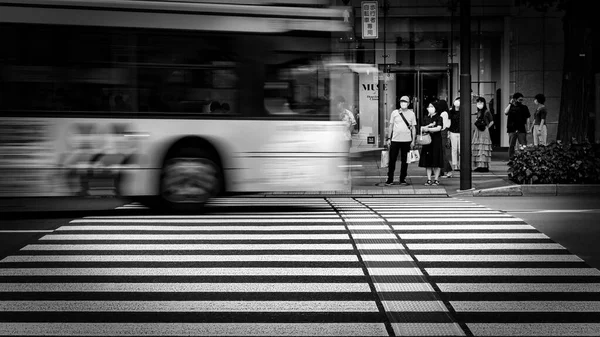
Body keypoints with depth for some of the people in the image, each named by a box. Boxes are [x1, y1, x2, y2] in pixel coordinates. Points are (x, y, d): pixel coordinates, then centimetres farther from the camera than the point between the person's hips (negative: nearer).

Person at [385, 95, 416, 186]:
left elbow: (413, 128, 8)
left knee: (405, 161, 5)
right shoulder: (394, 112, 4)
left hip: (406, 141, 0)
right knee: (392, 160, 0)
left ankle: (402, 179, 13)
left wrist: (413, 140, 3)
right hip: (395, 140, 0)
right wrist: (388, 138, 4)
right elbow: (391, 126, 9)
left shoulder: (411, 113, 5)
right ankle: (390, 179, 7)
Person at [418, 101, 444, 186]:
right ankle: (429, 179, 8)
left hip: (436, 141, -4)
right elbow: (421, 128, 6)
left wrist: (428, 129, -15)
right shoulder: (426, 118, 13)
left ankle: (436, 179, 4)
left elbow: (439, 128, -13)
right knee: (427, 161, 3)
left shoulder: (439, 118, -1)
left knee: (436, 161, -2)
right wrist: (429, 125, -10)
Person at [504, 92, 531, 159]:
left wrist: (527, 128, -1)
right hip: (512, 129, 0)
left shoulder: (524, 107, 8)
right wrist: (510, 103, -7)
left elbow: (527, 118, 8)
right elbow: (506, 112, -12)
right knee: (511, 146, 4)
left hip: (522, 129, 0)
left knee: (523, 145, -5)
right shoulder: (511, 106, 7)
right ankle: (511, 159, 10)